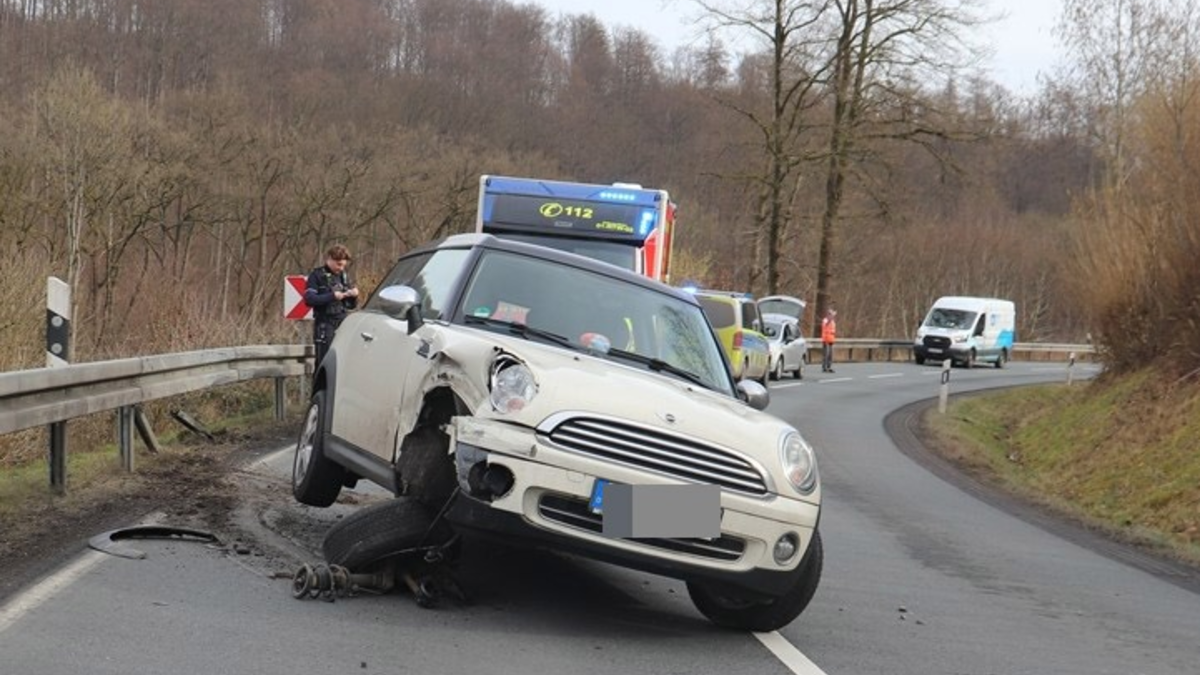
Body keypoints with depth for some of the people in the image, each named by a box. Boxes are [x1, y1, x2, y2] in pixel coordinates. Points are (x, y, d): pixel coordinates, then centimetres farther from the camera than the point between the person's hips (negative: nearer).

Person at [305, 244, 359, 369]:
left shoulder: (345, 277, 16)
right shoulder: (317, 276, 0)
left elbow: (352, 305, 21)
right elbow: (309, 299, -11)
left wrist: (354, 296, -1)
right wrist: (332, 296, -17)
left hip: (343, 325, 5)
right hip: (325, 326, -5)